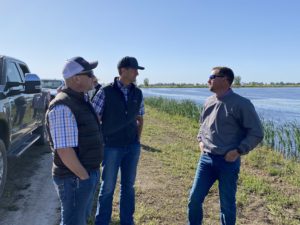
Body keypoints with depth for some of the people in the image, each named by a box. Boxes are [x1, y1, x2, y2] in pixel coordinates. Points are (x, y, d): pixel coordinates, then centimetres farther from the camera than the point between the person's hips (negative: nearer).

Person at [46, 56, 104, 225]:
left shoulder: (82, 100, 7)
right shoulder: (63, 107, -23)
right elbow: (64, 150, -27)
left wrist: (92, 172, 14)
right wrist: (84, 176, -16)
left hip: (90, 172, 9)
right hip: (74, 178, -9)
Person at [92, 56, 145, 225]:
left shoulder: (138, 93, 3)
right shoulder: (106, 92, -10)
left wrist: (137, 141, 8)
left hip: (132, 148, 4)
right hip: (111, 147, -4)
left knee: (128, 186, 15)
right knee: (108, 188, 8)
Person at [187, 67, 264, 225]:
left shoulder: (241, 104, -12)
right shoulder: (209, 102, 7)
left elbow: (256, 133, -9)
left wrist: (238, 151, -15)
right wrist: (200, 140, 9)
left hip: (228, 161, -5)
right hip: (206, 159, 5)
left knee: (227, 204, 11)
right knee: (194, 198, 9)